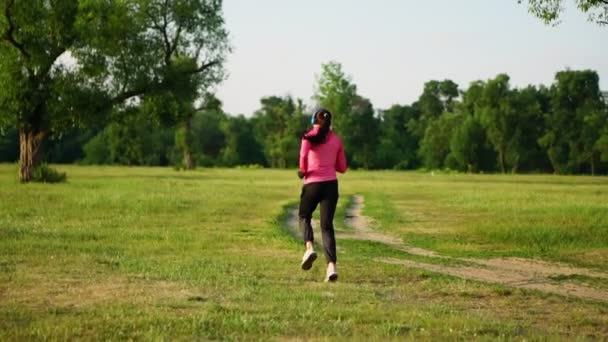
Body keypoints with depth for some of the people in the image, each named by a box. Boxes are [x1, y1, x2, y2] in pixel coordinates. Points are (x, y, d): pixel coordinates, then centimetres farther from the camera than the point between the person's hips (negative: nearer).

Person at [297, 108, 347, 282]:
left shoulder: (309, 137, -1)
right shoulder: (336, 139, 9)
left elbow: (303, 155, -19)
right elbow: (342, 168, 12)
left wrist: (303, 170, -2)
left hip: (312, 183, -2)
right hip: (331, 184, 2)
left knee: (304, 217, 22)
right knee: (327, 225, 3)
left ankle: (309, 247, -6)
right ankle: (331, 266, -13)